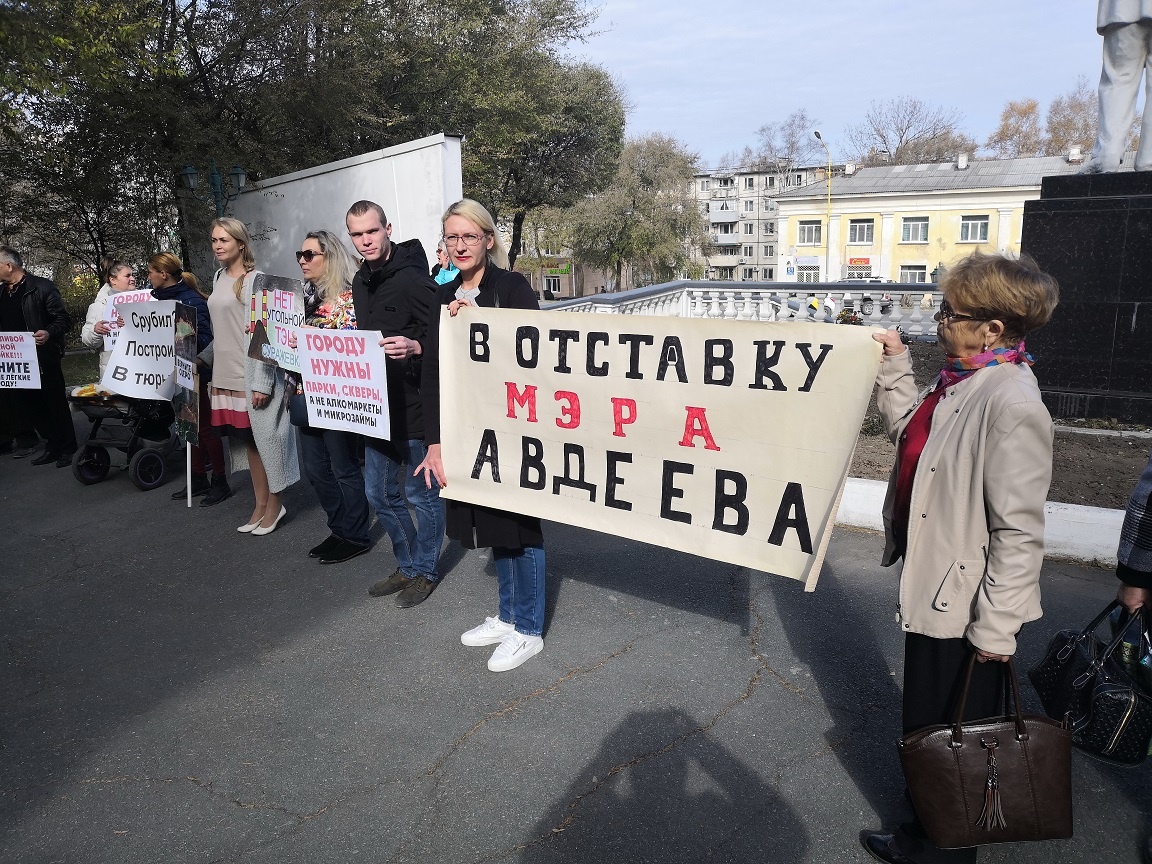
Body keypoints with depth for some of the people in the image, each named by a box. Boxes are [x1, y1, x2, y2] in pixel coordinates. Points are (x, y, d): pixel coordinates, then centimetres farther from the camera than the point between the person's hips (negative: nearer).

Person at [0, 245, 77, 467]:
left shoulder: (41, 287, -8)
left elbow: (64, 319, -11)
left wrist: (49, 333, -28)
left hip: (44, 359, -7)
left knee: (56, 403, 2)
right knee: (30, 406, 11)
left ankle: (67, 449, 13)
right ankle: (53, 446, 22)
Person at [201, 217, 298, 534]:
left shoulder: (255, 279, -10)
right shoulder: (219, 278, 13)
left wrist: (261, 382, -19)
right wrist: (203, 358, 22)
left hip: (253, 374, -7)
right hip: (227, 374, 7)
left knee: (263, 437, 1)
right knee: (246, 440, 11)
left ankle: (274, 504, 14)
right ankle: (260, 505, 20)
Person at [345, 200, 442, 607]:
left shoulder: (413, 278, -16)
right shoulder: (360, 282, 10)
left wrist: (415, 347, -36)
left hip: (415, 407, -8)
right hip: (377, 406, 9)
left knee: (421, 494, 7)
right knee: (380, 494, 17)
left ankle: (425, 570, 26)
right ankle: (407, 565, 35)